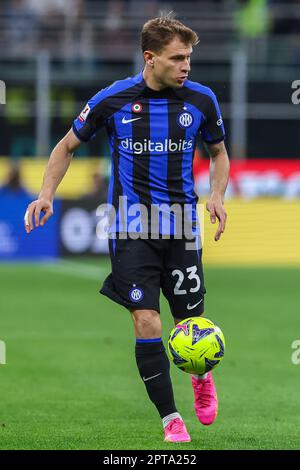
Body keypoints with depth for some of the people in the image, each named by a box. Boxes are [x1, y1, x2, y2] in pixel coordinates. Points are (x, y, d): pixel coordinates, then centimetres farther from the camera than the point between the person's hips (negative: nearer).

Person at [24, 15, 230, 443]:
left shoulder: (201, 99, -1)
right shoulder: (113, 99, -6)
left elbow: (218, 153, 17)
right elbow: (68, 146, 8)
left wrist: (217, 195, -1)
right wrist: (47, 194, -4)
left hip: (181, 226, 2)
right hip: (131, 227, -2)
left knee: (191, 322, 4)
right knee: (146, 320, -11)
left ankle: (202, 376, 38)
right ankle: (170, 417, -1)